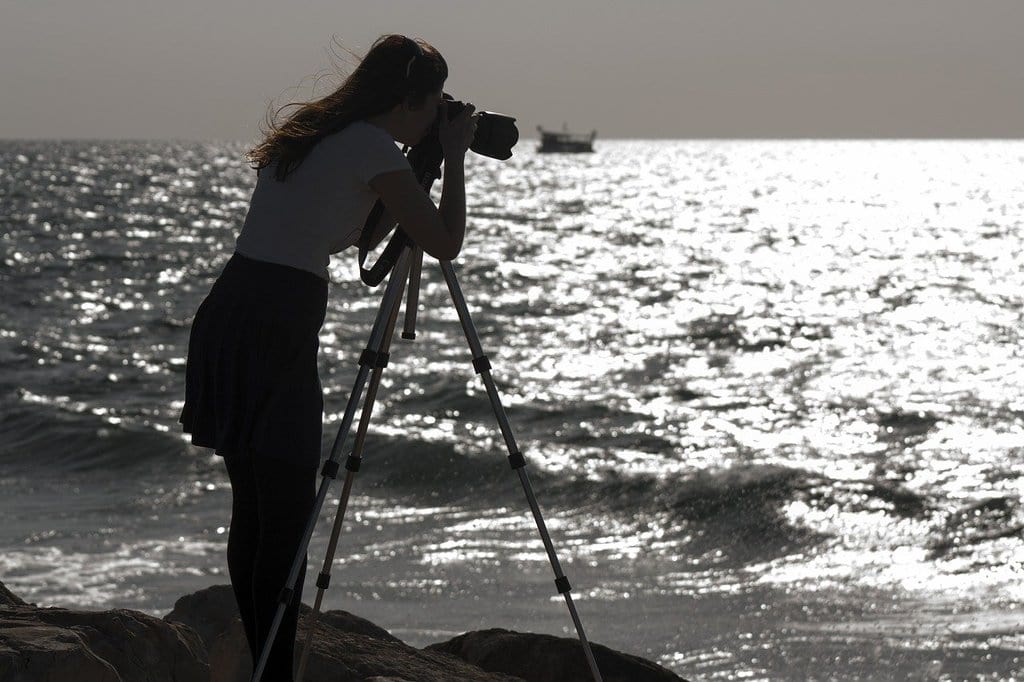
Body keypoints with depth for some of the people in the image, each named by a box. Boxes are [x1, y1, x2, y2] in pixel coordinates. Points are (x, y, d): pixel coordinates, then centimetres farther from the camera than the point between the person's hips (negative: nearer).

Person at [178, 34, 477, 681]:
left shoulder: (310, 135, 18)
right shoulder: (373, 149, -7)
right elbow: (445, 241, -4)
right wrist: (454, 155, 7)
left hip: (228, 316, 9)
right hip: (277, 330, -9)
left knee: (253, 512, 13)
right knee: (286, 518, -5)